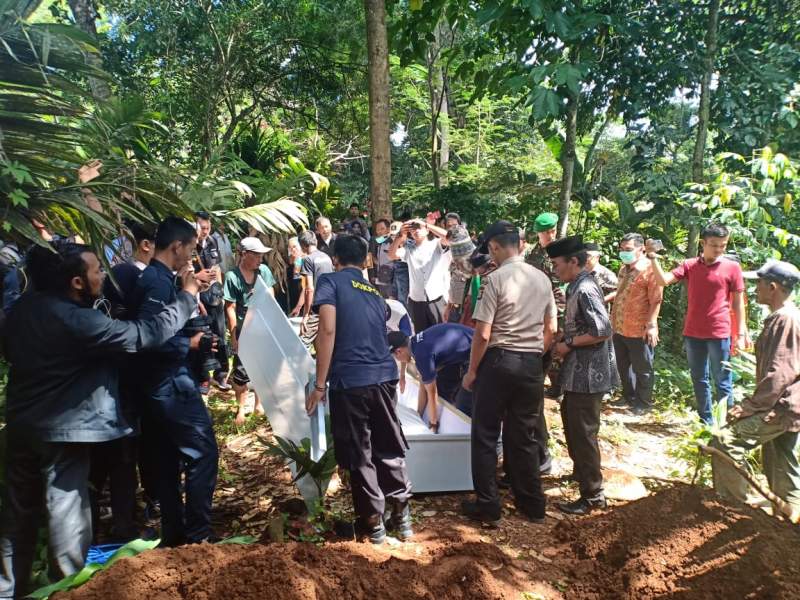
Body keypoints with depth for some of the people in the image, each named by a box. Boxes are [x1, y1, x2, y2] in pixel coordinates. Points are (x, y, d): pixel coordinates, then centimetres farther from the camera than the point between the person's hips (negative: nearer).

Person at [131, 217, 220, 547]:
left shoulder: (153, 277, 12)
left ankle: (173, 532, 25)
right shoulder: (160, 281, -18)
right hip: (172, 383, -10)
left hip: (162, 384, 10)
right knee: (202, 453, -4)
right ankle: (198, 534, 3)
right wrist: (191, 343, -19)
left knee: (169, 458, 15)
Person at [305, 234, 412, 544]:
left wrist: (319, 384, -11)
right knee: (389, 447, 19)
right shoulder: (375, 292, 20)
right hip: (384, 376, 5)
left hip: (350, 380, -5)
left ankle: (373, 521, 18)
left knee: (358, 453, 8)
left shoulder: (330, 282, 1)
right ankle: (401, 513, 26)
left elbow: (328, 330, -12)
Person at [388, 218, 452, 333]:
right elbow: (392, 255, -6)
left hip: (436, 300, -3)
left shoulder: (436, 245, 2)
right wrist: (400, 235, -17)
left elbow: (447, 236, -17)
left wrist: (426, 225, -18)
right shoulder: (409, 249, 10)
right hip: (416, 301, 3)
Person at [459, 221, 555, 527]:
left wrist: (471, 371, -4)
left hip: (499, 361, -5)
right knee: (525, 436, 16)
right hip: (532, 363, 6)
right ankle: (532, 504, 26)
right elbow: (550, 329, 11)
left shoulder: (496, 279, -12)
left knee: (485, 436, 8)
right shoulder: (542, 278, 6)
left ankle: (488, 506, 14)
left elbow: (483, 335, -14)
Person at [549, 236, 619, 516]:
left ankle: (593, 495, 8)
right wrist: (564, 342, 7)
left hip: (588, 374, -10)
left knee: (583, 432, -2)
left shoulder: (585, 290, -19)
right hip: (579, 372, 10)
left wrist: (568, 344, -17)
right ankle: (581, 471, 41)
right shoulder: (577, 287, 12)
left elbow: (603, 331, -25)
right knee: (572, 424, 23)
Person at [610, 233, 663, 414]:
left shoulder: (650, 269, -14)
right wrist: (614, 319, 18)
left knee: (642, 369, 7)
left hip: (639, 330, -8)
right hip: (619, 328, 8)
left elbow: (656, 300, -17)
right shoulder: (624, 269, 12)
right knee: (623, 366, 19)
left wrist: (651, 325, -21)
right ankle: (629, 396, 35)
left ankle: (643, 402, 20)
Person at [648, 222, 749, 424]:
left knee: (723, 382, 4)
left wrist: (741, 334, -3)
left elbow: (738, 303, 0)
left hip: (719, 334, -3)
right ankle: (706, 421, 26)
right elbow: (663, 280, -5)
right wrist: (653, 258, -17)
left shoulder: (732, 267, -3)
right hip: (692, 333, 3)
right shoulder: (689, 265, 4)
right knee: (699, 380, 13)